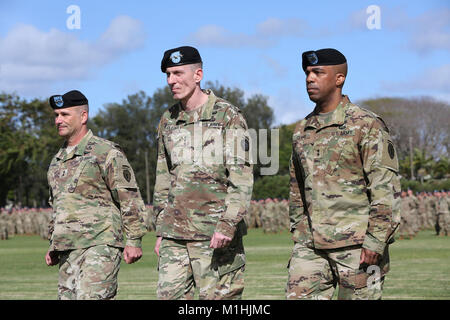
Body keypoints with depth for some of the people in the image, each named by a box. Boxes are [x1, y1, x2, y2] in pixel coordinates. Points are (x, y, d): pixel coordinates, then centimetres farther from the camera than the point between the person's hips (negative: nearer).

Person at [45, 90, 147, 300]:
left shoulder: (106, 152, -4)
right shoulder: (57, 160, 20)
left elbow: (129, 198, -6)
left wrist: (134, 241, -11)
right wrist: (53, 244, 26)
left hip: (99, 245, -8)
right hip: (67, 251, 8)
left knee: (91, 297, -19)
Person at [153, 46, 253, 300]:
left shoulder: (227, 116, -4)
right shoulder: (168, 121, 15)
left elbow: (242, 176, -10)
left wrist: (228, 224, -19)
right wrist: (161, 231, 18)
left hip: (215, 234, -6)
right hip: (175, 234, 6)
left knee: (218, 297, -5)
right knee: (170, 295, 2)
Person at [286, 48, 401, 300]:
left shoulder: (367, 125, -5)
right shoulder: (302, 131, 14)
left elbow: (387, 187, -10)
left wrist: (375, 241, -16)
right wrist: (299, 239, 17)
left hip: (357, 245, -6)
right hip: (310, 247, 6)